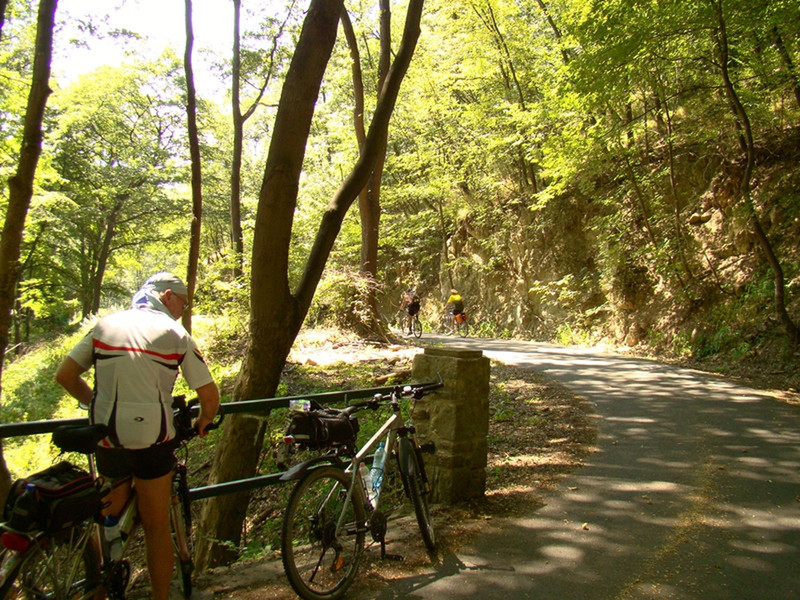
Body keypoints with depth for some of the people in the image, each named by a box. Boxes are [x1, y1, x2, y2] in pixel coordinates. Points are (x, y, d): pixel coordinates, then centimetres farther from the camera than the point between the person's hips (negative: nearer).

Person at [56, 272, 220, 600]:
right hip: (152, 440, -2)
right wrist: (203, 422, 15)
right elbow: (209, 395, -5)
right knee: (157, 526, 13)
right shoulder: (176, 334, -2)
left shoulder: (105, 325, 7)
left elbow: (64, 375, 5)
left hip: (107, 439, 3)